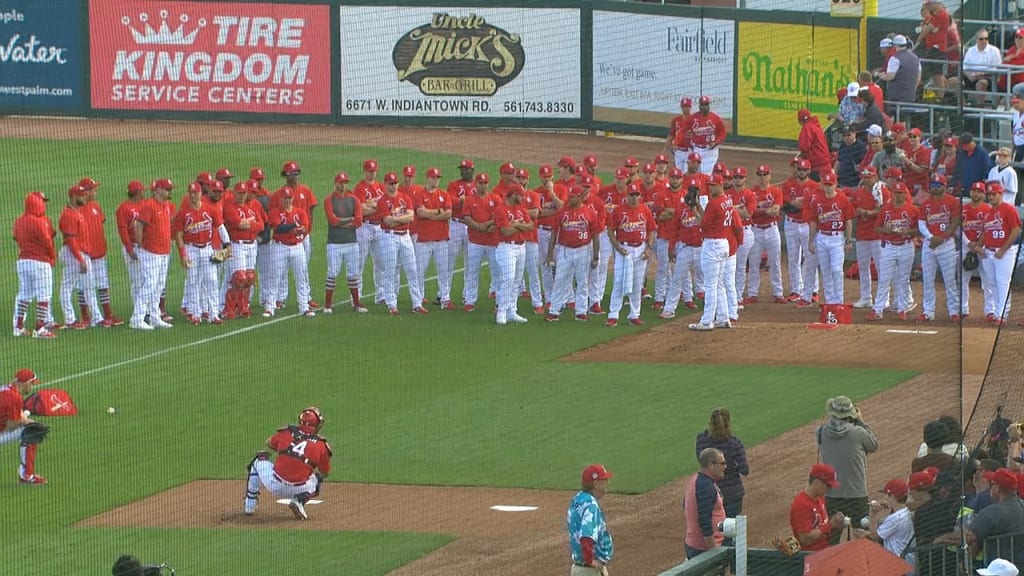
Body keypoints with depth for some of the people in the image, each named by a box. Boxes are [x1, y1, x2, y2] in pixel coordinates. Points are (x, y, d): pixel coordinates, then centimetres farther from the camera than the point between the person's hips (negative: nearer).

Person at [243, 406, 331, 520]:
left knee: (259, 460, 30)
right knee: (318, 478, 32)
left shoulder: (286, 432, 3)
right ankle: (299, 500, 3)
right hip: (298, 489, -1)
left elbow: (269, 443, 25)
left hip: (274, 485, 1)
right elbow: (325, 473, 14)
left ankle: (249, 506, 29)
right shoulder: (321, 445, 1)